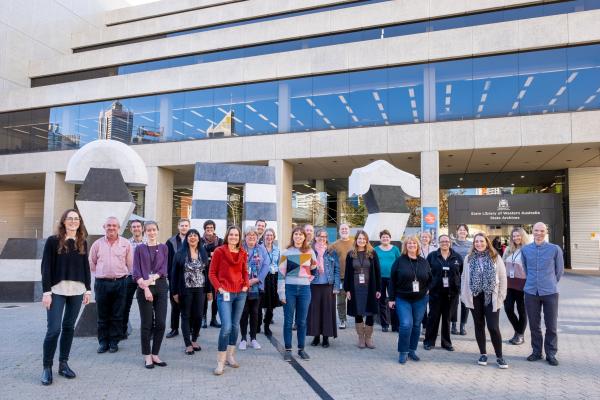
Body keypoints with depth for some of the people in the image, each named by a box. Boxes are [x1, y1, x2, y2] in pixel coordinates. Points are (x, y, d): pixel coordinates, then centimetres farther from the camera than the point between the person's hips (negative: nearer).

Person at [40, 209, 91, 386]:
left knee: (69, 327, 10)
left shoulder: (82, 242, 8)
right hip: (57, 290, -4)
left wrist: (88, 289, 7)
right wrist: (46, 291, -12)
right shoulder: (53, 241, -3)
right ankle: (47, 367, 9)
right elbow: (46, 267, -6)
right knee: (54, 329, -6)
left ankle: (63, 364, 21)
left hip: (77, 291, 4)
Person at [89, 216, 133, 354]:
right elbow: (91, 263, 13)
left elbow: (130, 264, 7)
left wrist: (123, 275, 6)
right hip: (101, 283, 1)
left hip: (120, 283, -1)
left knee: (117, 315, 6)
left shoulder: (126, 243, 2)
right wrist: (101, 273, 10)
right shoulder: (97, 244, 5)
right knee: (102, 315, 8)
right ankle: (103, 342, 19)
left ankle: (114, 342, 17)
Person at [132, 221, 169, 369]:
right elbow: (136, 271, -2)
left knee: (160, 323, 1)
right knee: (146, 323, 3)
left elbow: (164, 269, 1)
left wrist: (151, 279, -15)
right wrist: (145, 287, -14)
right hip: (144, 288, -2)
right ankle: (147, 356, 14)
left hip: (161, 287, 2)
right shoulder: (139, 248, 4)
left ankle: (155, 354, 15)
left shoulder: (163, 248, 9)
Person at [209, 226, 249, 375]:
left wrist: (246, 285, 2)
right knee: (226, 327, -13)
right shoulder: (219, 251, -4)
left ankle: (230, 356, 27)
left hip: (240, 293, 5)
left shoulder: (243, 253, 8)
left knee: (235, 326, 12)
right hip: (225, 294, -5)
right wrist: (219, 288, -12)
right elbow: (212, 273, -2)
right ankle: (220, 362, -1)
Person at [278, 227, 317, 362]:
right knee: (288, 320, 5)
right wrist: (282, 293, -8)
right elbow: (281, 274, -4)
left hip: (304, 289, 2)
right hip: (289, 288, -2)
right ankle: (288, 349, 15)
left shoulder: (310, 252, 6)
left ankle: (301, 349, 21)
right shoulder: (286, 252, -1)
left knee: (302, 321, 9)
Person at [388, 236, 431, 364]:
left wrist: (426, 290, 1)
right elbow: (392, 281, -4)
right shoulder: (399, 261, -4)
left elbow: (430, 279, 17)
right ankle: (403, 352, 3)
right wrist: (392, 298, -6)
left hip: (420, 300, 4)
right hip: (403, 299, -3)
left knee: (416, 325, 9)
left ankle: (412, 350, 24)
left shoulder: (424, 262, 6)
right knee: (406, 324, -12)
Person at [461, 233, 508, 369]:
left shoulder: (495, 257, 0)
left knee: (493, 327, -3)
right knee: (479, 326, 11)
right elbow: (464, 278, 7)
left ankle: (499, 357, 12)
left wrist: (501, 295, -4)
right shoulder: (468, 258, 5)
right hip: (475, 297, 2)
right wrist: (464, 296, 3)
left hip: (491, 297, -2)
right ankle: (483, 354, 24)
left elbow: (502, 277, 0)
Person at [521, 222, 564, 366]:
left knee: (551, 325, 4)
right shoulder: (525, 249, 2)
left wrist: (551, 283, 13)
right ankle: (536, 351, 24)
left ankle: (551, 354, 18)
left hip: (550, 292, -2)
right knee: (534, 324, 10)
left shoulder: (555, 249, -4)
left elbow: (560, 270, 7)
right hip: (531, 292, 2)